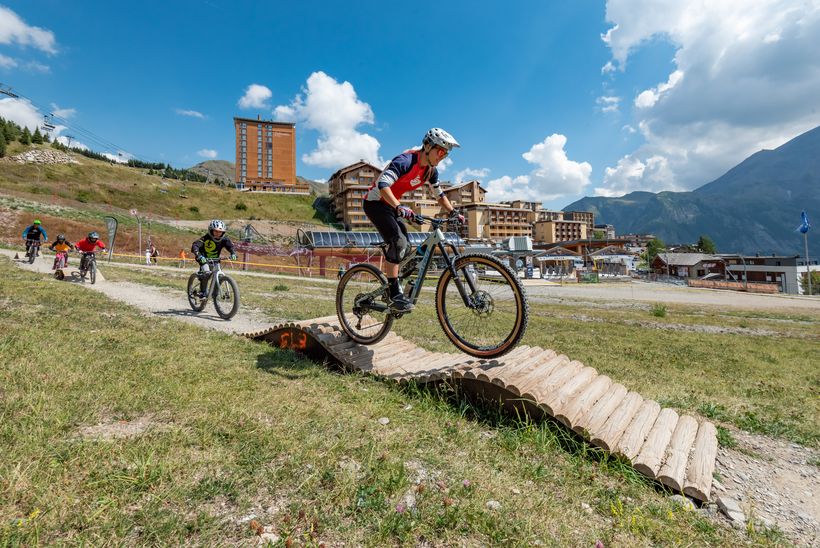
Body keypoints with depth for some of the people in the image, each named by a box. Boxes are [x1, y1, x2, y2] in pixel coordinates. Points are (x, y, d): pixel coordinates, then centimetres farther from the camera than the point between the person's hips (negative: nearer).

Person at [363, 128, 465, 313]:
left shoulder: (430, 170, 0)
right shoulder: (405, 160, -26)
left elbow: (439, 194, 12)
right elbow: (383, 185, -38)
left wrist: (453, 213, 0)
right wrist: (398, 207, -51)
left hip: (391, 205, 9)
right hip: (375, 202, -9)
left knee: (404, 245, 4)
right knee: (398, 241, -25)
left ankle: (390, 287, 17)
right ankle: (395, 296, -23)